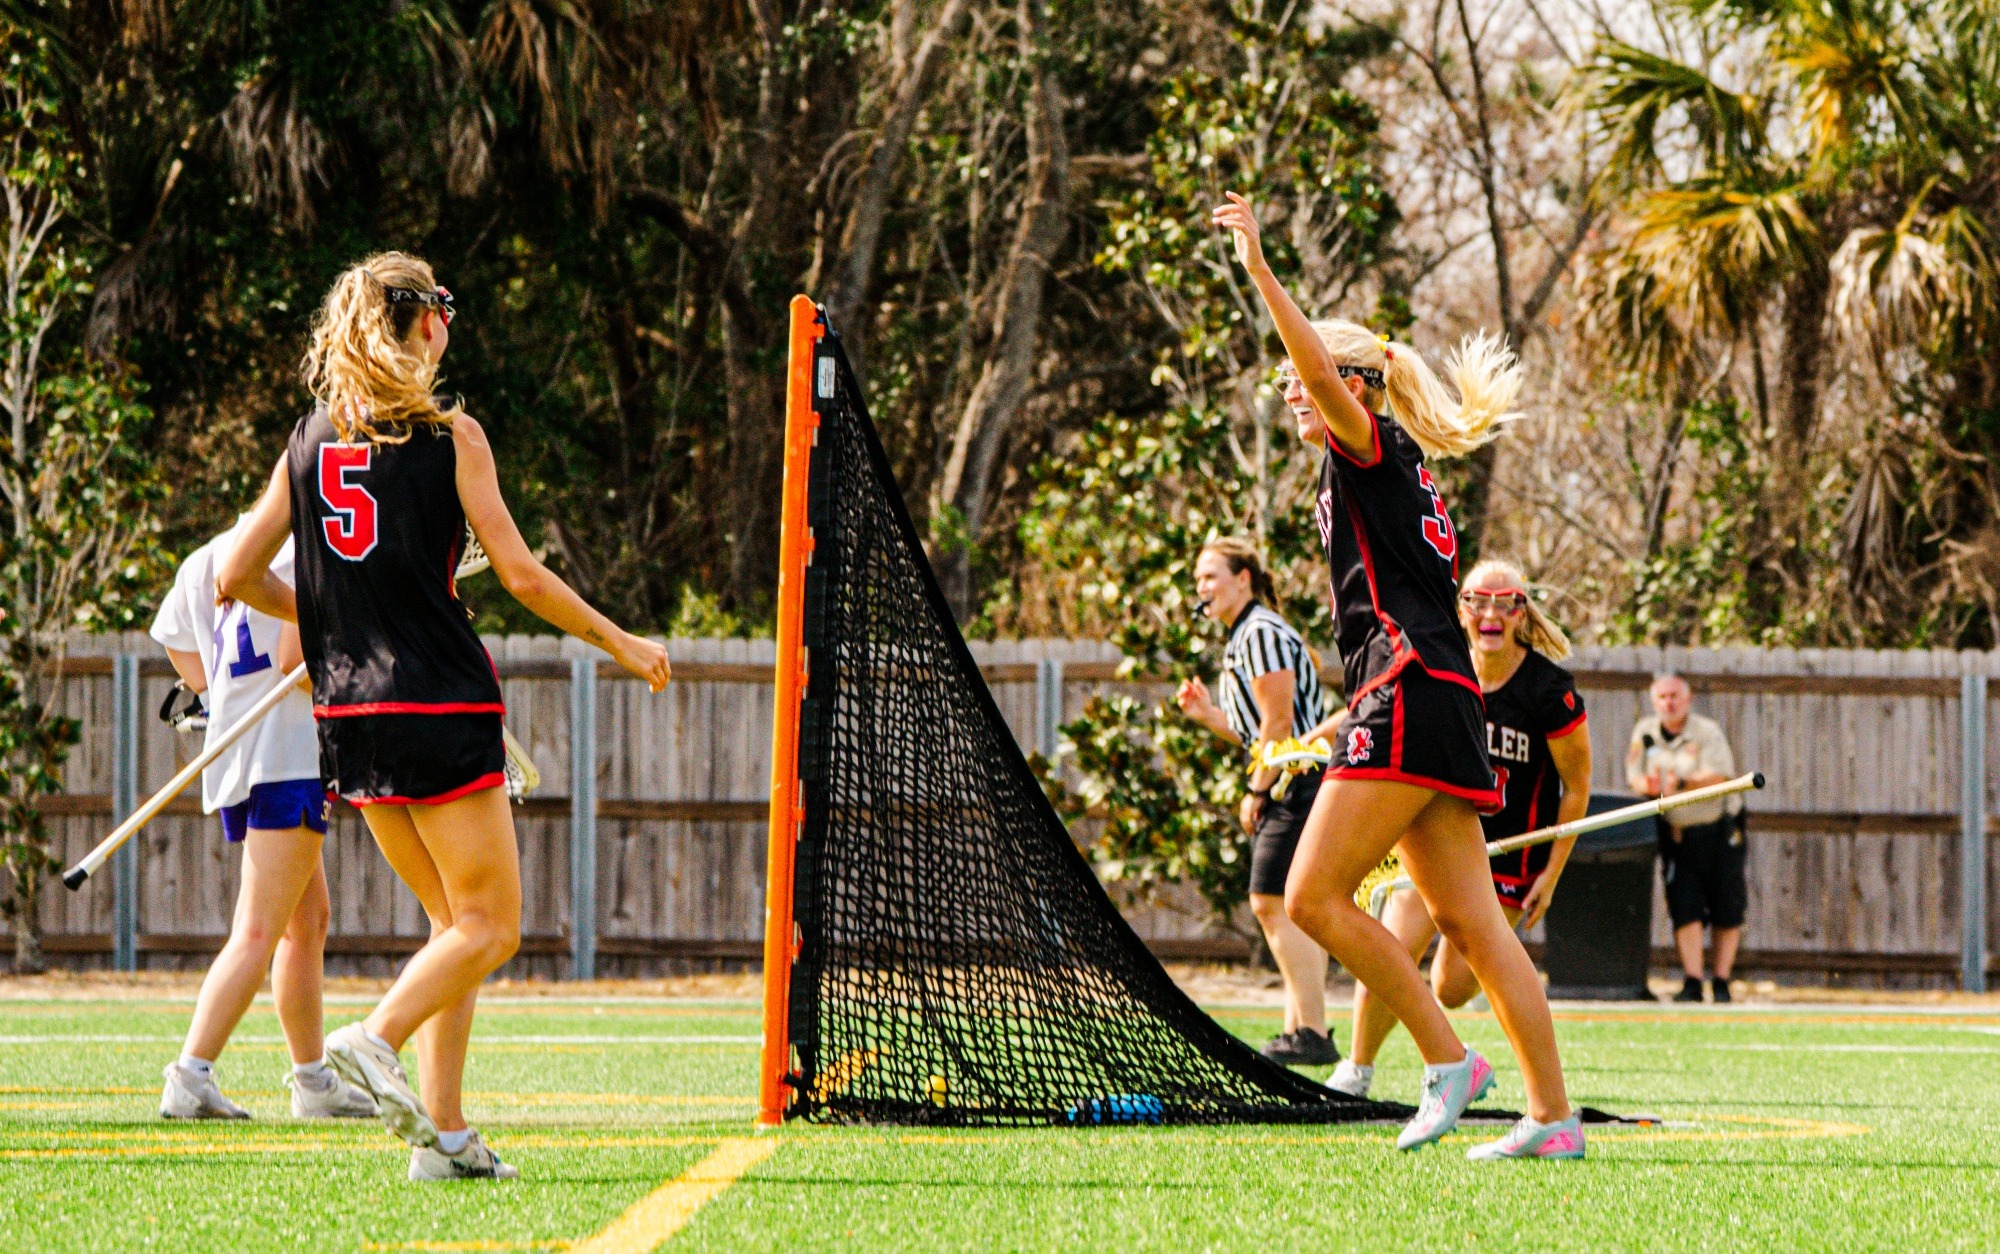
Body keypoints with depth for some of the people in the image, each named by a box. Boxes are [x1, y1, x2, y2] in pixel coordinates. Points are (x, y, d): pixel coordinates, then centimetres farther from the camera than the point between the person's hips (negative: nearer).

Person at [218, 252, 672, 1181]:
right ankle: (378, 1035, -22)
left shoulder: (310, 441, 9)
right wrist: (616, 642, 4)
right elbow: (520, 575, -9)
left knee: (458, 921, 14)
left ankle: (445, 1132, 6)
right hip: (440, 705, -6)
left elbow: (236, 576, 8)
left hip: (349, 713, 6)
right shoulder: (449, 434, -7)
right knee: (489, 925, 2)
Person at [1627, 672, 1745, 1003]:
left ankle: (1722, 981, 7)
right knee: (1685, 910, -6)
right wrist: (1648, 785, -20)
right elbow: (1634, 775, 3)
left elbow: (1719, 776, -19)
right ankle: (1692, 982, -5)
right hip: (1676, 834, 2)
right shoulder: (1645, 732, 7)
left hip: (1718, 830, -2)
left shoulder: (1707, 732, -7)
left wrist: (1682, 784, -34)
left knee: (1727, 912, -1)